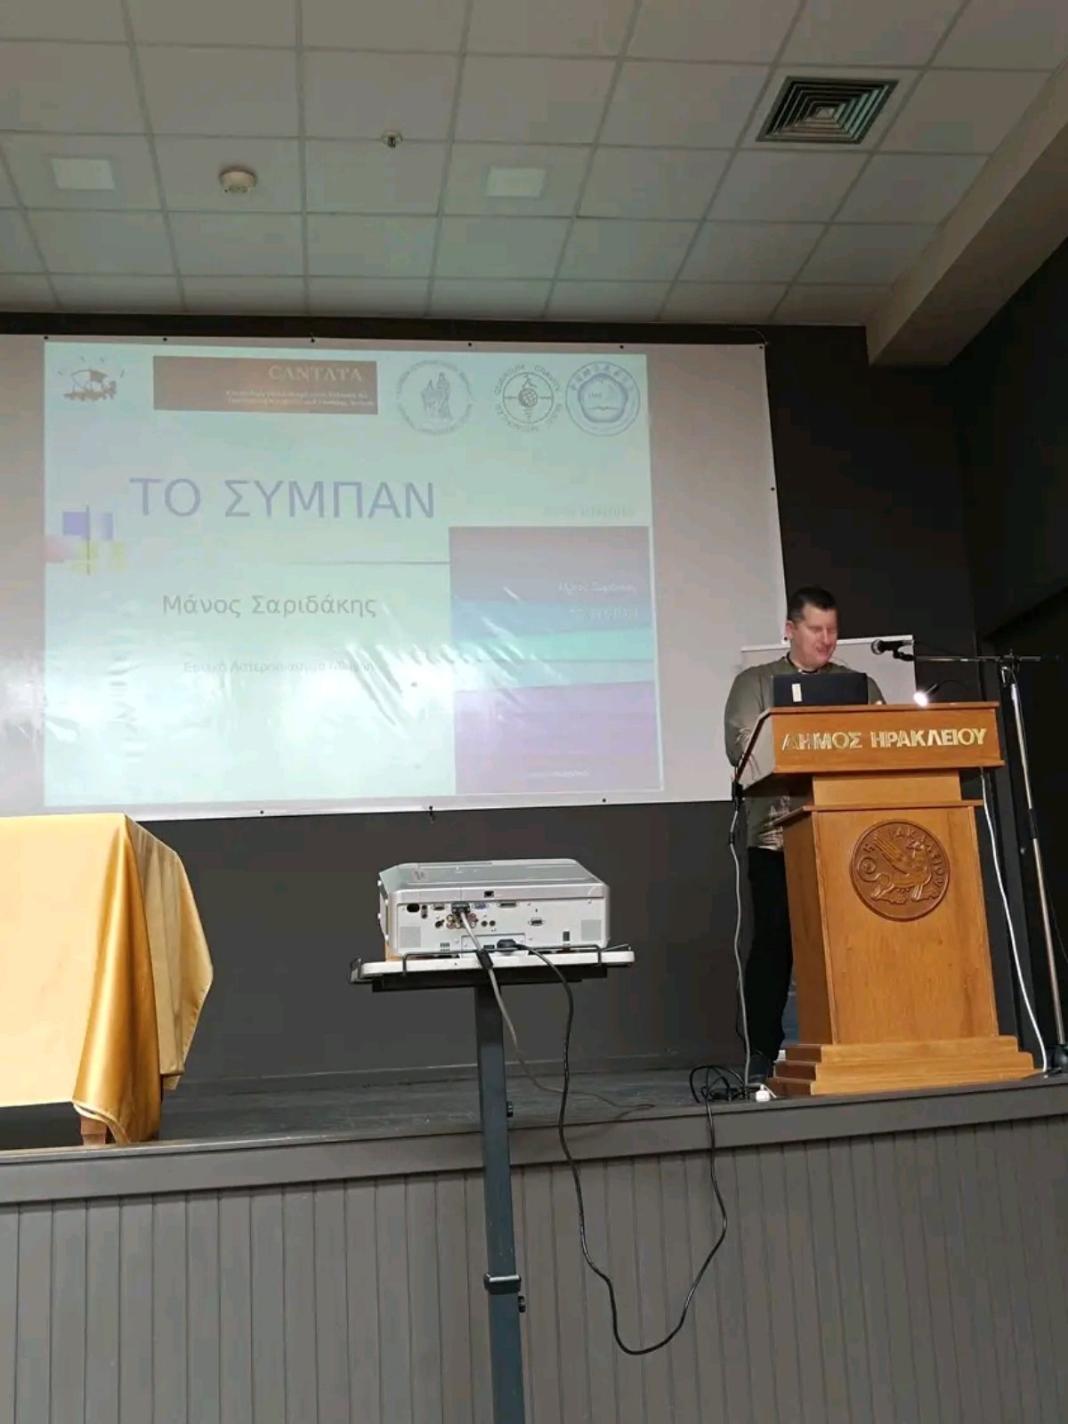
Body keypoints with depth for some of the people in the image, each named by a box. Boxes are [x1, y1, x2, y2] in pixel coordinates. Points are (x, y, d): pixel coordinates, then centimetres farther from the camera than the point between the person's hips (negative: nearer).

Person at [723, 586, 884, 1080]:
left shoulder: (859, 685, 18)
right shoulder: (754, 683, 10)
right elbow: (740, 747, -4)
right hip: (778, 835, -2)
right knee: (774, 941, -3)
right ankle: (764, 1054, 3)